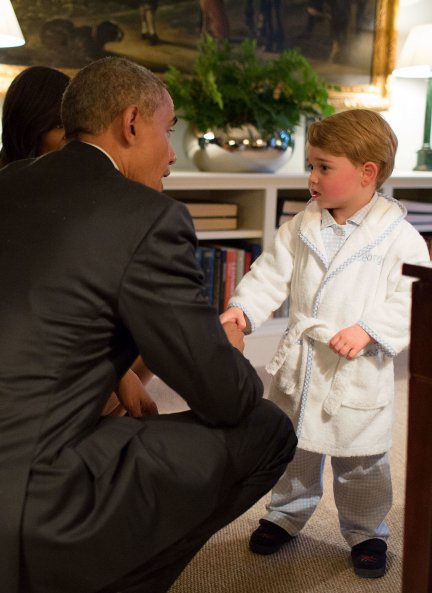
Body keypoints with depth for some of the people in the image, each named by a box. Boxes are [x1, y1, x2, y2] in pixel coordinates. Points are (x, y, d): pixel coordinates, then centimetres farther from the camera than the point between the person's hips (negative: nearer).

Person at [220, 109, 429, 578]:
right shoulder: (302, 227, 1)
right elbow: (272, 272, 2)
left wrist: (368, 330, -26)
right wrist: (243, 307, -14)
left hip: (358, 372, -4)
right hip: (298, 363, 4)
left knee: (360, 462, 12)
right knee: (292, 449, 19)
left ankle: (365, 532, 34)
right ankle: (286, 515, 42)